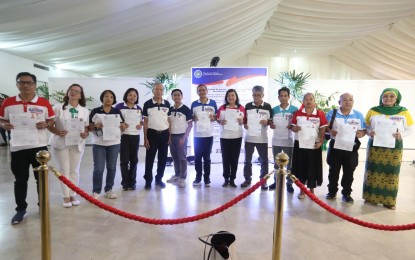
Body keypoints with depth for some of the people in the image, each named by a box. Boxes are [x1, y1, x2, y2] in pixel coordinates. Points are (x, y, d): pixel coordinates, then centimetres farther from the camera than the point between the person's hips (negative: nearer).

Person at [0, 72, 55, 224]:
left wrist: (46, 124, -13)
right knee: (20, 180, 10)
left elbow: (52, 119, 8)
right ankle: (21, 209, 25)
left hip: (39, 146, -1)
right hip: (17, 148, 1)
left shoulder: (44, 103, -2)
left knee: (42, 178, 9)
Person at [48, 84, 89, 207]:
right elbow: (49, 124, -4)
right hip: (60, 143, -2)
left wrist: (86, 134, -13)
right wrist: (58, 132, -22)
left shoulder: (85, 111, 5)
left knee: (74, 170, 9)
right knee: (64, 170, 3)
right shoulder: (58, 108, -4)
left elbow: (87, 127, 8)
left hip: (77, 143, 3)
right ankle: (66, 196, 15)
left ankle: (73, 195, 21)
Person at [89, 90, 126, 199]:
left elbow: (122, 125, 10)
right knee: (98, 168, -1)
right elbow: (89, 127, 2)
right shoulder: (95, 111, 0)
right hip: (99, 144, -2)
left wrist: (123, 126, -12)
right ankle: (96, 191, 14)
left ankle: (109, 189, 22)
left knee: (111, 167, 9)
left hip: (114, 143, 3)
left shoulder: (117, 111, 7)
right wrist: (95, 126, -18)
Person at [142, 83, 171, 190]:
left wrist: (170, 136, 4)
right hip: (152, 133, -3)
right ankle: (148, 181, 15)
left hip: (164, 134, 3)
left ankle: (159, 179, 24)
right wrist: (145, 138, -6)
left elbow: (169, 120, 9)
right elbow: (145, 122, -2)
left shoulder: (167, 104, 5)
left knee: (163, 158, 9)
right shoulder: (147, 104, -3)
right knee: (149, 158, 3)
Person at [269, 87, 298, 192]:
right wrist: (271, 125, -8)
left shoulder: (295, 109, -4)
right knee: (276, 163, 14)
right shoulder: (274, 110, 5)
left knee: (290, 164, 7)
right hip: (276, 140, 3)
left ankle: (289, 183, 18)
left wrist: (292, 126, -21)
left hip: (289, 141, -3)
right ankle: (276, 181, 27)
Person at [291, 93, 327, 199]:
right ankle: (302, 190, 21)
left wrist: (321, 142, -13)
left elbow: (323, 130, -2)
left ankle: (312, 190, 23)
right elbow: (293, 127, 8)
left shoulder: (320, 114, -2)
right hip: (300, 144, 1)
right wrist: (295, 128, -15)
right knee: (300, 167, 7)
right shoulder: (297, 113, 2)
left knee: (313, 168, 6)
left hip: (313, 145, -1)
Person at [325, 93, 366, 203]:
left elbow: (364, 130, 7)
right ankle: (332, 191, 24)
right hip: (335, 147, -1)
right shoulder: (332, 113, 1)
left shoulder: (358, 115, 4)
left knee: (349, 172, 8)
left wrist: (361, 134, -14)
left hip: (351, 148, 1)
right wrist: (330, 131, -18)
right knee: (333, 170, 9)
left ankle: (346, 193, 23)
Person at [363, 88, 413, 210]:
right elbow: (366, 127, 9)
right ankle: (371, 197, 17)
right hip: (375, 145, 0)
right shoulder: (373, 111, 1)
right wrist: (369, 133, -12)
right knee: (373, 171, 5)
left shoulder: (403, 112, 1)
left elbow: (410, 129, 6)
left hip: (394, 147, 0)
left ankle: (389, 200, 15)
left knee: (391, 173, 4)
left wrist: (401, 134, -14)